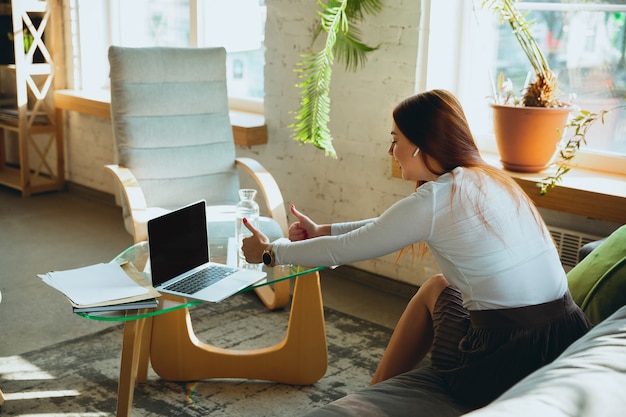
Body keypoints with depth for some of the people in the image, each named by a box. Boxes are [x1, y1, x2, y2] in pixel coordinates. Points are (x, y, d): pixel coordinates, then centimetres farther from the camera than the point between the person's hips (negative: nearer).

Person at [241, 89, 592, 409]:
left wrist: (271, 252, 14)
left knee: (435, 288, 19)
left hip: (505, 366, -7)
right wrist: (323, 231, 28)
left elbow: (345, 250, -2)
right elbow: (389, 226, 21)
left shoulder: (432, 201, -13)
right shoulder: (490, 179, 10)